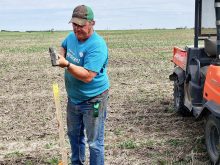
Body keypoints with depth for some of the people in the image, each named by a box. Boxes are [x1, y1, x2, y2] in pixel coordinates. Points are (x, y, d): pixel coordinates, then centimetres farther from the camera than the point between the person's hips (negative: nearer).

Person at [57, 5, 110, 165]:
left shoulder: (97, 46, -26)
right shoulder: (72, 36, -2)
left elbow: (87, 76, -32)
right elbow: (63, 47, 22)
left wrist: (67, 64, -39)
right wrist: (61, 55, 0)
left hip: (93, 101, -8)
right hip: (73, 98, 9)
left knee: (94, 142, 4)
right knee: (74, 134, 25)